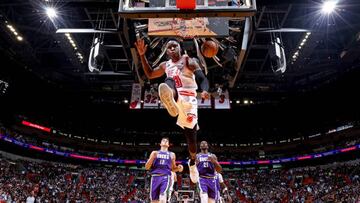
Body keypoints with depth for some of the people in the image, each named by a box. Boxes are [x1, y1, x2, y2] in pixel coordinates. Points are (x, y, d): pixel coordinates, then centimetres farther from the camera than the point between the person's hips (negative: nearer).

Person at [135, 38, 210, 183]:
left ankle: (192, 163, 37)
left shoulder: (190, 61, 2)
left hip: (189, 102, -2)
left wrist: (205, 90, -31)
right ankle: (172, 104, -69)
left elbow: (203, 79, -7)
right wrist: (142, 55, 19)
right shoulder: (165, 65, 18)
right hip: (175, 99, 2)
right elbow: (150, 75, 29)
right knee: (170, 81, -32)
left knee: (191, 139, 4)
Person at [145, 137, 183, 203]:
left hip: (166, 177, -1)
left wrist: (178, 168, 1)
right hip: (155, 177, 1)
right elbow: (147, 167, 8)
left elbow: (173, 169, 23)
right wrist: (152, 157, -7)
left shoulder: (171, 154, 16)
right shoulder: (154, 153, 14)